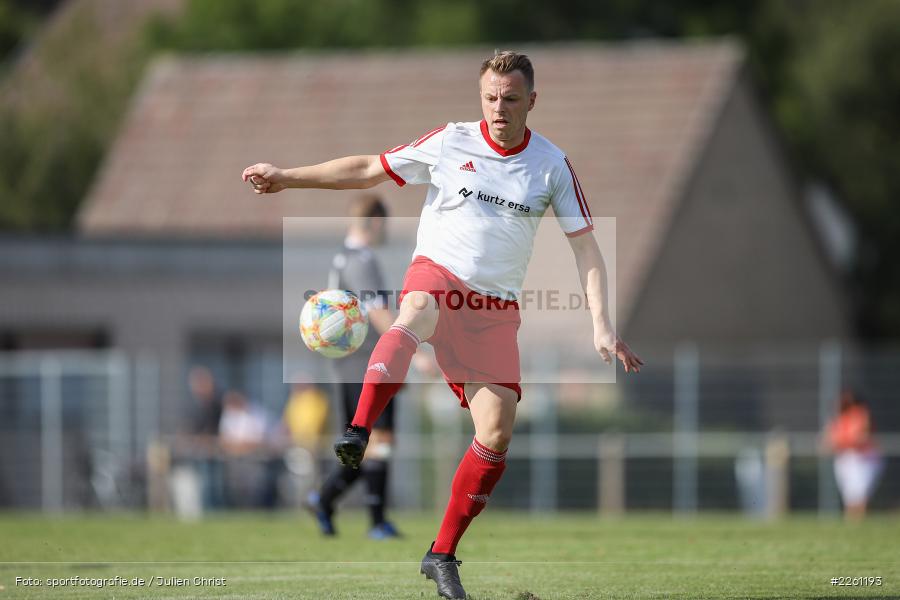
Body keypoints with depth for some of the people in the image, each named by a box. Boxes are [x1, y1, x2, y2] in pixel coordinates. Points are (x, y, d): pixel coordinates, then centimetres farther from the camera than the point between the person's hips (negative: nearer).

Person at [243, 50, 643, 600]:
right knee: (414, 317, -41)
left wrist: (602, 327, -6)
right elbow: (371, 170, 11)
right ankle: (357, 435, -60)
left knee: (497, 435, -10)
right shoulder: (451, 143, 1)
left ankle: (443, 555, 5)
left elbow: (585, 246, 4)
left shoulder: (552, 165, 2)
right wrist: (288, 177, 8)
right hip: (438, 272, -2)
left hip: (496, 306, 2)